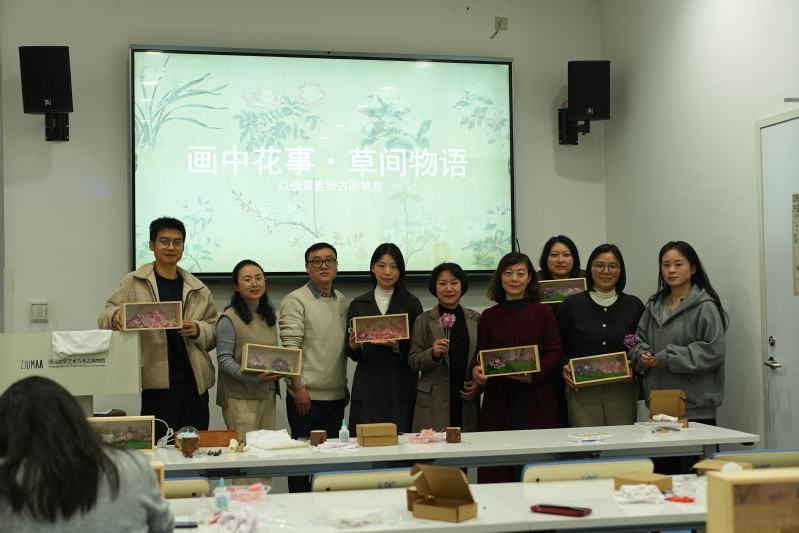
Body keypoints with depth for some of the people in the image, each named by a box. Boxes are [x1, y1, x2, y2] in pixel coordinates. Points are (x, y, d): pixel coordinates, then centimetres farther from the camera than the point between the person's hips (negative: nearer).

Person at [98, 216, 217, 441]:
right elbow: (106, 316, 2)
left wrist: (199, 330, -9)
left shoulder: (198, 289, 12)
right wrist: (114, 317, -21)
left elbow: (215, 331, 13)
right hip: (157, 384, -3)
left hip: (195, 382, 3)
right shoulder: (134, 283, 5)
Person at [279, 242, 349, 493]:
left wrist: (344, 385, 16)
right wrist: (299, 387, -18)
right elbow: (290, 348, -13)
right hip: (306, 396, -6)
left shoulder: (342, 301, 13)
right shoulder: (296, 300, -7)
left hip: (336, 396, 6)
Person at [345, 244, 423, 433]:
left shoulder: (412, 304, 5)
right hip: (368, 388, 1)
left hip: (402, 388, -1)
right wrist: (353, 346, -10)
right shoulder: (358, 305, 9)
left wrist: (397, 346, -16)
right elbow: (352, 353, 12)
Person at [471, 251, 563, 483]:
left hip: (536, 401, -1)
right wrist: (476, 369, -14)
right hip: (498, 403, 1)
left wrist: (534, 375, -17)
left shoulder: (543, 312, 7)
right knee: (499, 469, -2)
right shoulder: (489, 316, 12)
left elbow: (555, 352, 0)